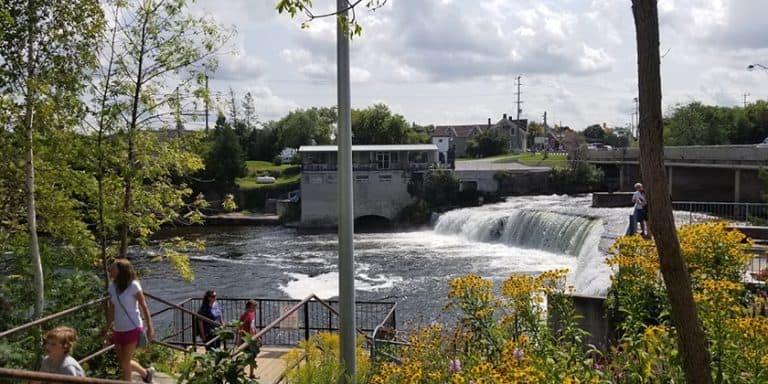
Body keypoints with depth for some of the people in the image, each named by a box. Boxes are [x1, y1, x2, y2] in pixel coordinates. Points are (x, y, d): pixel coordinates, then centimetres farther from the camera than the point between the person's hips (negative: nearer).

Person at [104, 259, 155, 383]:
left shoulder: (133, 286, -15)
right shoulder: (112, 286, 1)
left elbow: (143, 306, -10)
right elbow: (111, 310, 8)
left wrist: (150, 327, -10)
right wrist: (107, 330, 10)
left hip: (132, 329, -6)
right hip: (118, 330, 6)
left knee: (124, 364, 0)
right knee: (123, 362, 15)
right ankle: (146, 373, 41)